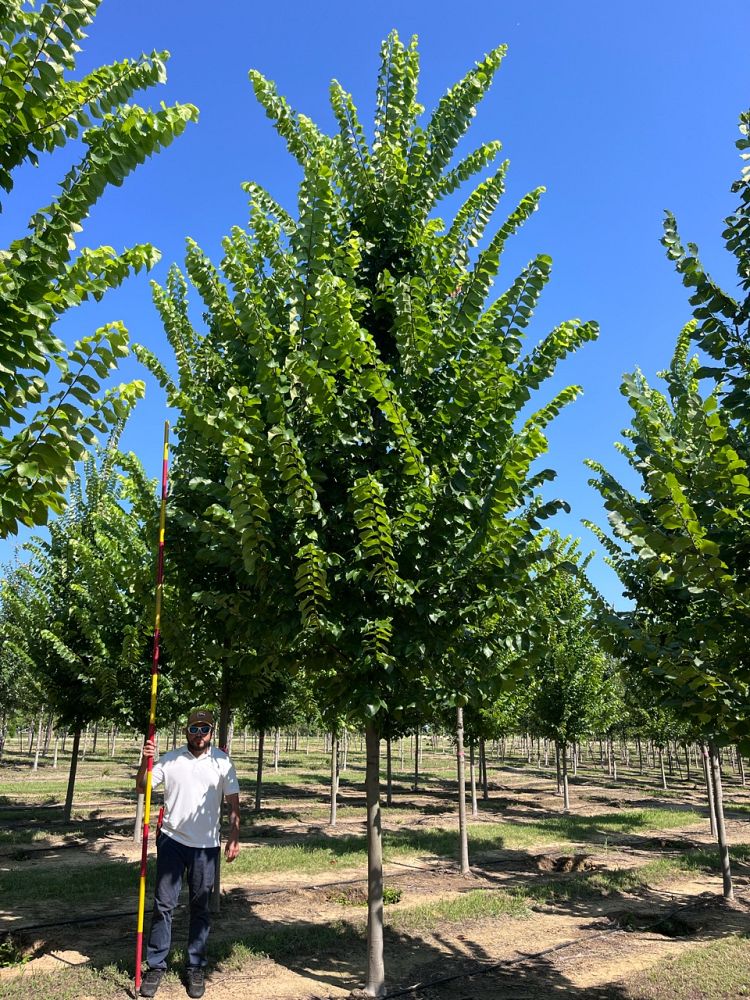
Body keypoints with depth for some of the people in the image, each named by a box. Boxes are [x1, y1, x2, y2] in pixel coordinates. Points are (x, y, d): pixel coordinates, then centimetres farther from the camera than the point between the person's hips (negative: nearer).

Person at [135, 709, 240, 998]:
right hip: (171, 841, 0)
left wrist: (233, 837, -6)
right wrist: (145, 762, -20)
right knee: (163, 904, 4)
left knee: (200, 908, 10)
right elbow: (141, 787, -2)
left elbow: (233, 803, 1)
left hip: (206, 846, 0)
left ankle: (196, 968, 22)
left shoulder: (222, 762, -3)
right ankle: (156, 966, 18)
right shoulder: (170, 759, 0)